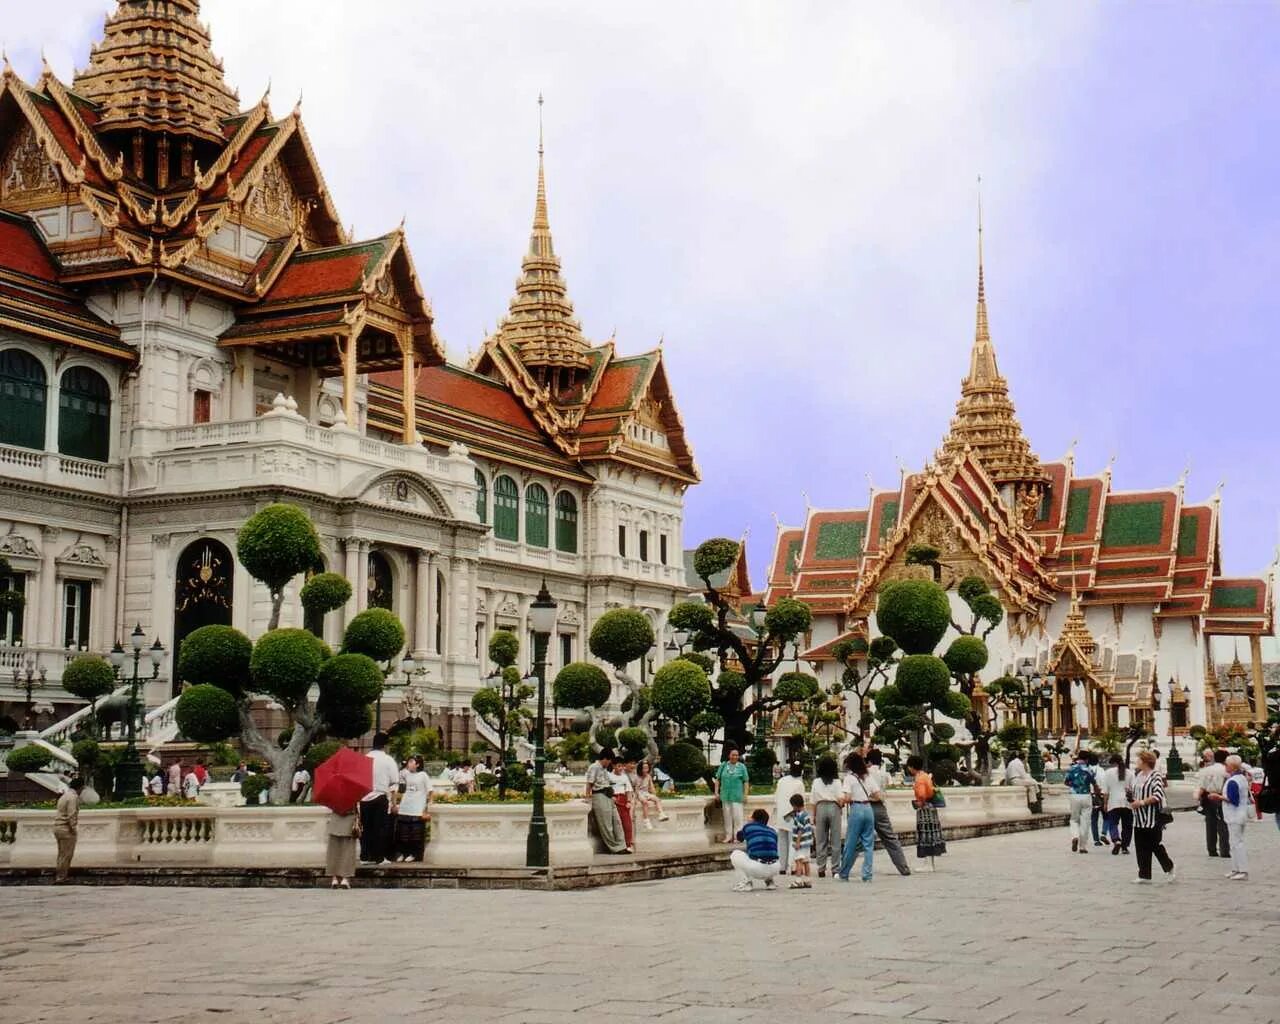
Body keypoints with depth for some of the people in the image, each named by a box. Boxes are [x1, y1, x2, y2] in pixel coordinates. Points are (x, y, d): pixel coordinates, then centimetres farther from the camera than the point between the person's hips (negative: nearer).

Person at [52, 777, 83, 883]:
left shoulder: (65, 795, 17)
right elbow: (71, 815, -22)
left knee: (62, 854, 16)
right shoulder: (73, 797, -14)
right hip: (66, 829, -10)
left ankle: (59, 877, 20)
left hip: (57, 827, 10)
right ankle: (60, 878, -3)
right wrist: (74, 829, -17)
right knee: (67, 855, -4)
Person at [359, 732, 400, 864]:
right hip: (381, 798, -3)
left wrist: (358, 796, 15)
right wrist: (393, 801, 2)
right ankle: (378, 857, 5)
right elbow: (394, 783, -5)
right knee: (380, 828, 4)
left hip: (364, 798, 3)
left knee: (366, 828, 10)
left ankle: (365, 856, 12)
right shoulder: (388, 760, -4)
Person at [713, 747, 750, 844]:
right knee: (727, 816, 8)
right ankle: (728, 836, 17)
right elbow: (717, 779, 10)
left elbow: (746, 781, 0)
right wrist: (716, 792, 4)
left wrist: (746, 795, -6)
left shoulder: (741, 767, 0)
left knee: (737, 816, -5)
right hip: (725, 795, 3)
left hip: (737, 796, -3)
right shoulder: (723, 765, 6)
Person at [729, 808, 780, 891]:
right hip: (774, 869, 5)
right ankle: (769, 882, 21)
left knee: (735, 854, 20)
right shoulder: (772, 832, 21)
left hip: (757, 870, -5)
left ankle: (746, 883, 7)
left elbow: (738, 838, 35)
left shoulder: (748, 826, 12)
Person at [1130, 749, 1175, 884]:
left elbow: (1158, 795, -20)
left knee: (1156, 846, -2)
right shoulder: (1138, 776, 15)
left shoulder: (1156, 776, -11)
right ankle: (1144, 875, 8)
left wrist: (1142, 802, -21)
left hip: (1153, 818, -8)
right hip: (1139, 819, 8)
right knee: (1142, 848, 5)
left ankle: (1169, 869, 17)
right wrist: (1132, 800, 6)